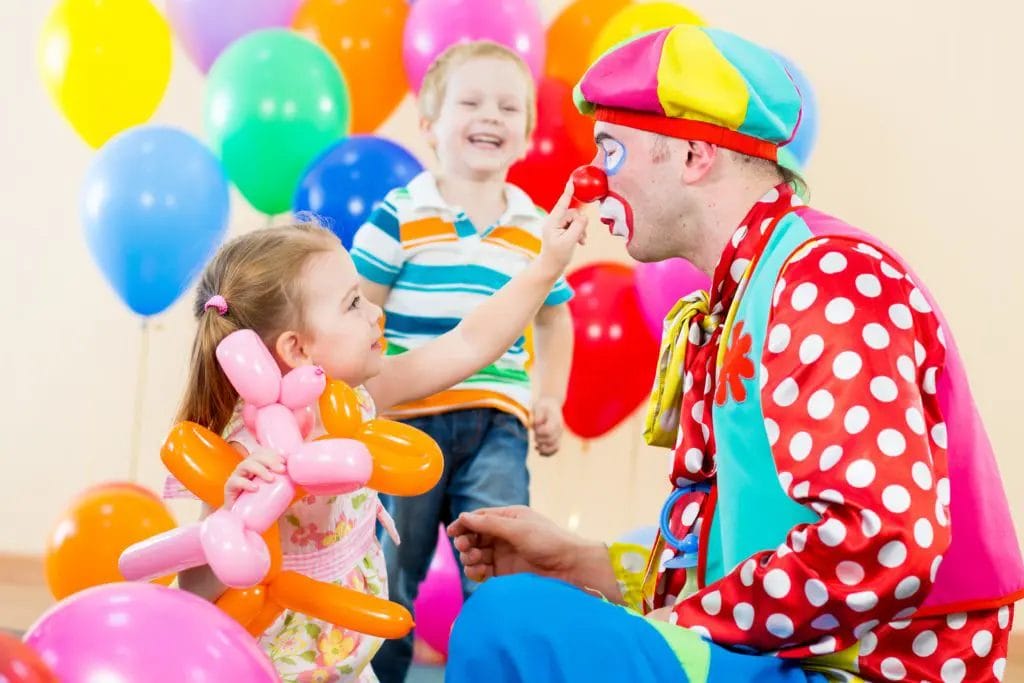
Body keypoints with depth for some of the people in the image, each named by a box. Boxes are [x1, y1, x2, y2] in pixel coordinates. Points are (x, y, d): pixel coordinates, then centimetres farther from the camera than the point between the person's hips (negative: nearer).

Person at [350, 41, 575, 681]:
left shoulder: (534, 229, 7)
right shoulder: (400, 215, -4)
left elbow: (554, 318, 20)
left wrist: (551, 399, 11)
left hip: (497, 423, 2)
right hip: (407, 418, -2)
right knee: (389, 575, 8)